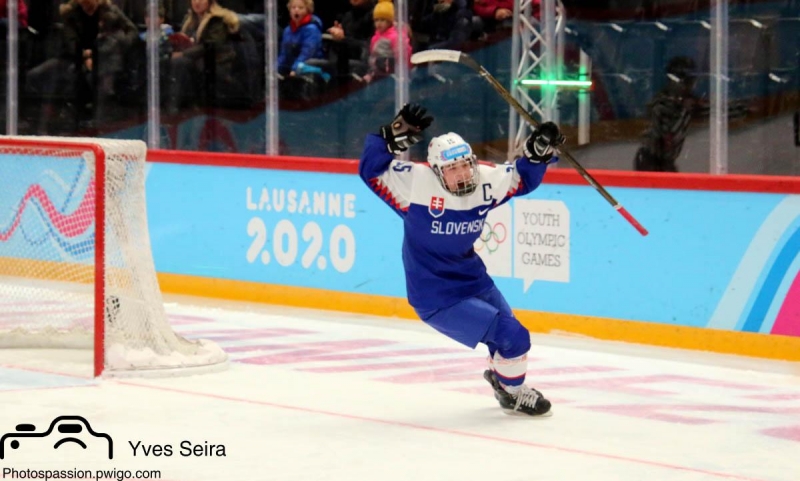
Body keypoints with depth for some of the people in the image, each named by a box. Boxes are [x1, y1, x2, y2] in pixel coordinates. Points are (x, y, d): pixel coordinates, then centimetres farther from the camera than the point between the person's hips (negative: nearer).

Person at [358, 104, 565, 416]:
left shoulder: (485, 181, -8)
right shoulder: (416, 184, -24)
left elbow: (522, 178, 8)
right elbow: (371, 170, -26)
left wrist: (539, 151, -10)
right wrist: (393, 137, -39)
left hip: (472, 279, 7)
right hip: (436, 297, -7)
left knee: (507, 329, 27)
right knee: (513, 337, -12)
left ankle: (500, 374, 60)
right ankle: (513, 395, 15)